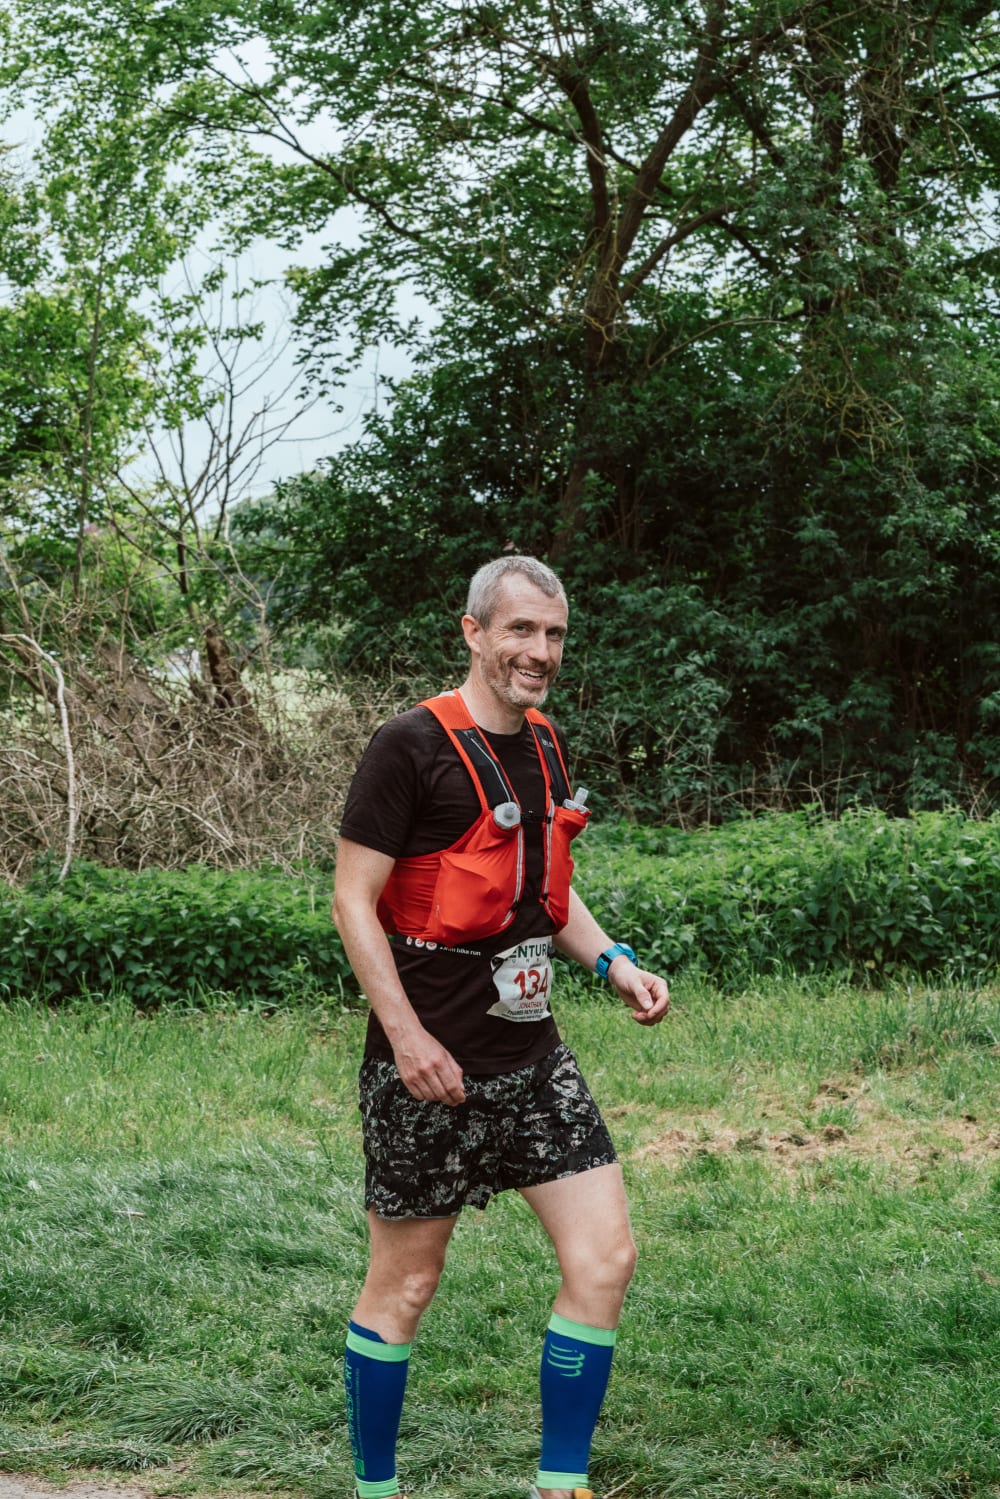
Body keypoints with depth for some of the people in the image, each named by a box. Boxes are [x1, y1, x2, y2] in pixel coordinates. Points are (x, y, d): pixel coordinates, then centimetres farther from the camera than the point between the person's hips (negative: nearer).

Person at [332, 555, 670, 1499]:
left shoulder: (545, 750, 12)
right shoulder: (412, 747, -12)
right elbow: (353, 901, -13)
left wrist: (613, 963, 8)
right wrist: (406, 1034, -20)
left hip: (532, 1057, 7)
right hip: (429, 1066, -7)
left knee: (605, 1258, 1)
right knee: (405, 1283, 4)